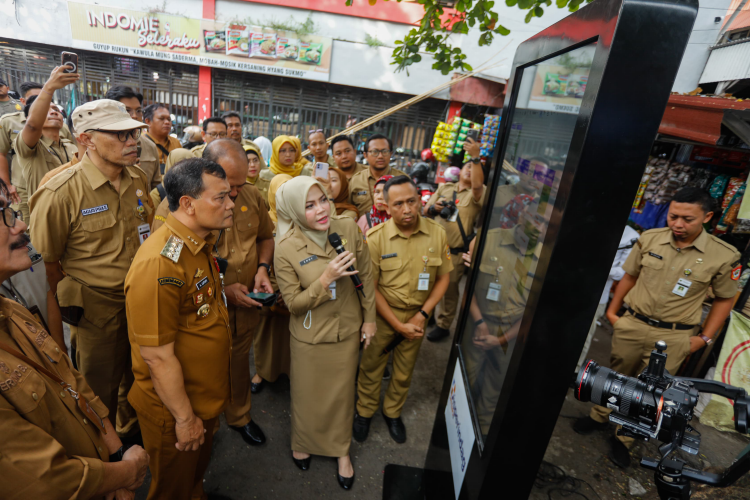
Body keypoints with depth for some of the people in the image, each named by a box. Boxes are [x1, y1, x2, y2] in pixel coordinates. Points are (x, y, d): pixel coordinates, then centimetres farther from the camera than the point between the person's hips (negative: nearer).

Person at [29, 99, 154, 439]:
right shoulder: (62, 192, -21)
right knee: (100, 388, 17)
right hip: (96, 309, -5)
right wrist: (70, 304, -3)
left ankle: (134, 426, 52)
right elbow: (46, 259, -10)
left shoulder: (138, 180, -3)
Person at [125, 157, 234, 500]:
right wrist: (184, 418, -18)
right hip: (174, 410, -7)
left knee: (198, 470, 31)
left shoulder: (200, 244, -2)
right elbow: (157, 356, -26)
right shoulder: (159, 264, -32)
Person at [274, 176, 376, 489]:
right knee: (309, 394, 19)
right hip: (309, 336, -1)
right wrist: (326, 279, -29)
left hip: (347, 331, 2)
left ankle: (341, 449, 45)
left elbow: (365, 277, -4)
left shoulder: (349, 228, -15)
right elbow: (293, 303, -15)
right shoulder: (286, 250, -21)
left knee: (341, 393, 19)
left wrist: (369, 318, 2)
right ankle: (303, 442, 51)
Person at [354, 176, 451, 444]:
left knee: (404, 372, 20)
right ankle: (364, 412, 42)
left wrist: (422, 315, -11)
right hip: (382, 314, -2)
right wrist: (398, 325, -15)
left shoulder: (437, 234, -11)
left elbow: (443, 278, -2)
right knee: (371, 366, 15)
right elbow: (370, 287, -13)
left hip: (417, 316, 2)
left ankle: (393, 412, 46)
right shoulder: (375, 237, -17)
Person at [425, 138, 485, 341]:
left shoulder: (477, 194, -2)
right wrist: (433, 207, -10)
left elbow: (477, 184, -26)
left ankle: (443, 325, 25)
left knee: (449, 289, 8)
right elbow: (426, 209, 13)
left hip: (455, 253, -4)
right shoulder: (445, 187, 12)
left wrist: (476, 157, -29)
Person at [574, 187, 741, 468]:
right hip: (631, 324, 2)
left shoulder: (724, 256, -10)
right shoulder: (650, 239, -5)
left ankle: (624, 440, 27)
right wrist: (612, 310, 7)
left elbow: (724, 299, 4)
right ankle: (599, 417, 38)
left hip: (673, 337, -1)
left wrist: (705, 338, -1)